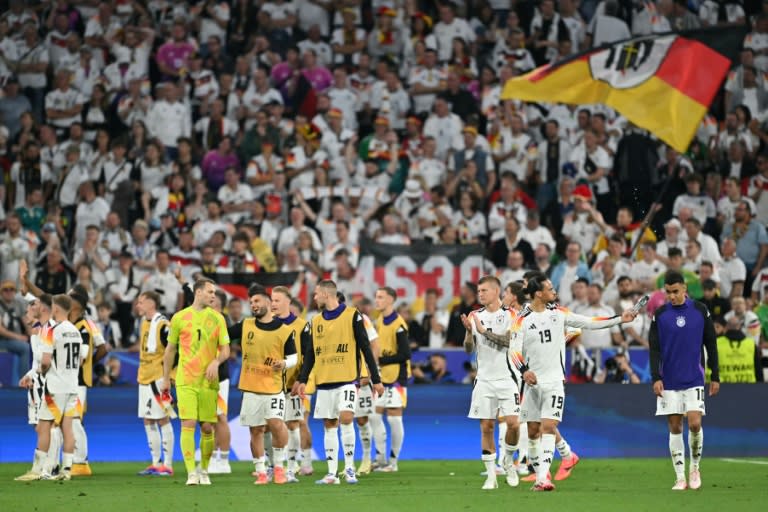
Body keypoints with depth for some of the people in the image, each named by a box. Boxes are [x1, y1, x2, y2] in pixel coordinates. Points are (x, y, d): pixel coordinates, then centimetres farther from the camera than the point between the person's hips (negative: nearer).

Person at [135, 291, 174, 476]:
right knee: (148, 421, 10)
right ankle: (156, 463, 16)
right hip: (144, 378, 9)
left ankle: (168, 465, -2)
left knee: (162, 420, -5)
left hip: (158, 378, -9)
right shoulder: (144, 322, 13)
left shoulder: (162, 325, -15)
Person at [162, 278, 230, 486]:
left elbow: (225, 350, 6)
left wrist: (216, 362, -15)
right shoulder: (179, 318, 4)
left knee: (207, 428, 3)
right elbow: (170, 350, 12)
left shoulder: (217, 318, 6)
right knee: (188, 425, -11)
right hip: (185, 381, -2)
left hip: (208, 381, 2)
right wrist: (166, 378, 14)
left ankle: (204, 471, 19)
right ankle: (191, 473, -11)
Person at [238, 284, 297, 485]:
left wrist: (284, 363, -17)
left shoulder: (284, 330, -3)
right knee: (256, 430, 5)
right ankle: (260, 472, 13)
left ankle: (279, 465, 2)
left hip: (273, 387, -3)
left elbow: (293, 357, 1)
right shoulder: (246, 325, 7)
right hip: (250, 387, 3)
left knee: (276, 424, -17)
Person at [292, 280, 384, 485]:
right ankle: (332, 473, 7)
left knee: (346, 417, -19)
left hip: (346, 379, -5)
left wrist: (376, 379, -4)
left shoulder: (352, 316, -3)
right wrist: (302, 380, 6)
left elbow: (365, 348, -3)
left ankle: (349, 467, -7)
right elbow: (310, 354, 16)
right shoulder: (316, 321, 12)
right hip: (324, 382, 5)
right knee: (329, 425, 4)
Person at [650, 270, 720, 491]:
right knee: (675, 428, 1)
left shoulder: (700, 311, 1)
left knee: (695, 423, -12)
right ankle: (680, 478, 5)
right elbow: (654, 349, 1)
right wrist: (656, 377, -9)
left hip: (694, 379, -1)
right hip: (669, 381, 1)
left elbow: (711, 345, 7)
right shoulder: (660, 315, 2)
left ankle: (695, 467, 10)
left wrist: (715, 376, 5)